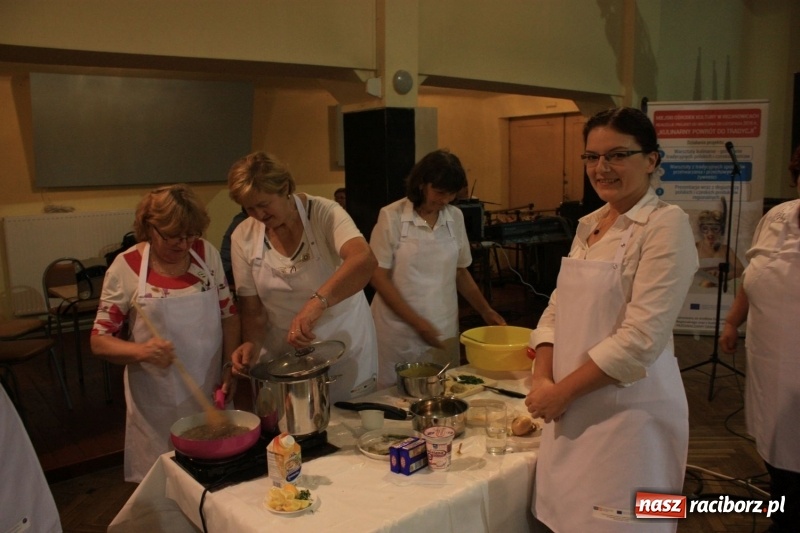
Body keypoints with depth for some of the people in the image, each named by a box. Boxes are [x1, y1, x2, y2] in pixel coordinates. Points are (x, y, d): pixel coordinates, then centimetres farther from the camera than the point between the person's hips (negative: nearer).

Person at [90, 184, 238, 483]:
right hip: (157, 406, -2)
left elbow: (228, 314, 8)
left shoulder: (208, 254, -2)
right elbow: (99, 341, -6)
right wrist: (141, 351, -25)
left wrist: (231, 367, -3)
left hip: (210, 395, 3)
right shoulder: (127, 267, -9)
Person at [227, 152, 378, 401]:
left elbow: (364, 260, -34)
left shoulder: (324, 213, -16)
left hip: (344, 349, -2)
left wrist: (317, 302, -46)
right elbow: (252, 308, -1)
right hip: (281, 358, 2)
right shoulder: (243, 237, -5)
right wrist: (252, 343, -21)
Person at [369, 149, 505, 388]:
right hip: (399, 332, -3)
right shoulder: (392, 216, -8)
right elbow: (378, 277, -8)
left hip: (443, 331, 4)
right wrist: (418, 323, -13)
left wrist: (485, 311, 7)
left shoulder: (455, 217, 4)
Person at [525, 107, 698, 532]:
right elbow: (557, 310, 9)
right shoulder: (588, 226, 10)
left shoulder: (666, 224, -12)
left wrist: (560, 392, -14)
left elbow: (640, 339, -19)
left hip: (630, 409, -6)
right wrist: (542, 380, -6)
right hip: (573, 410, 6)